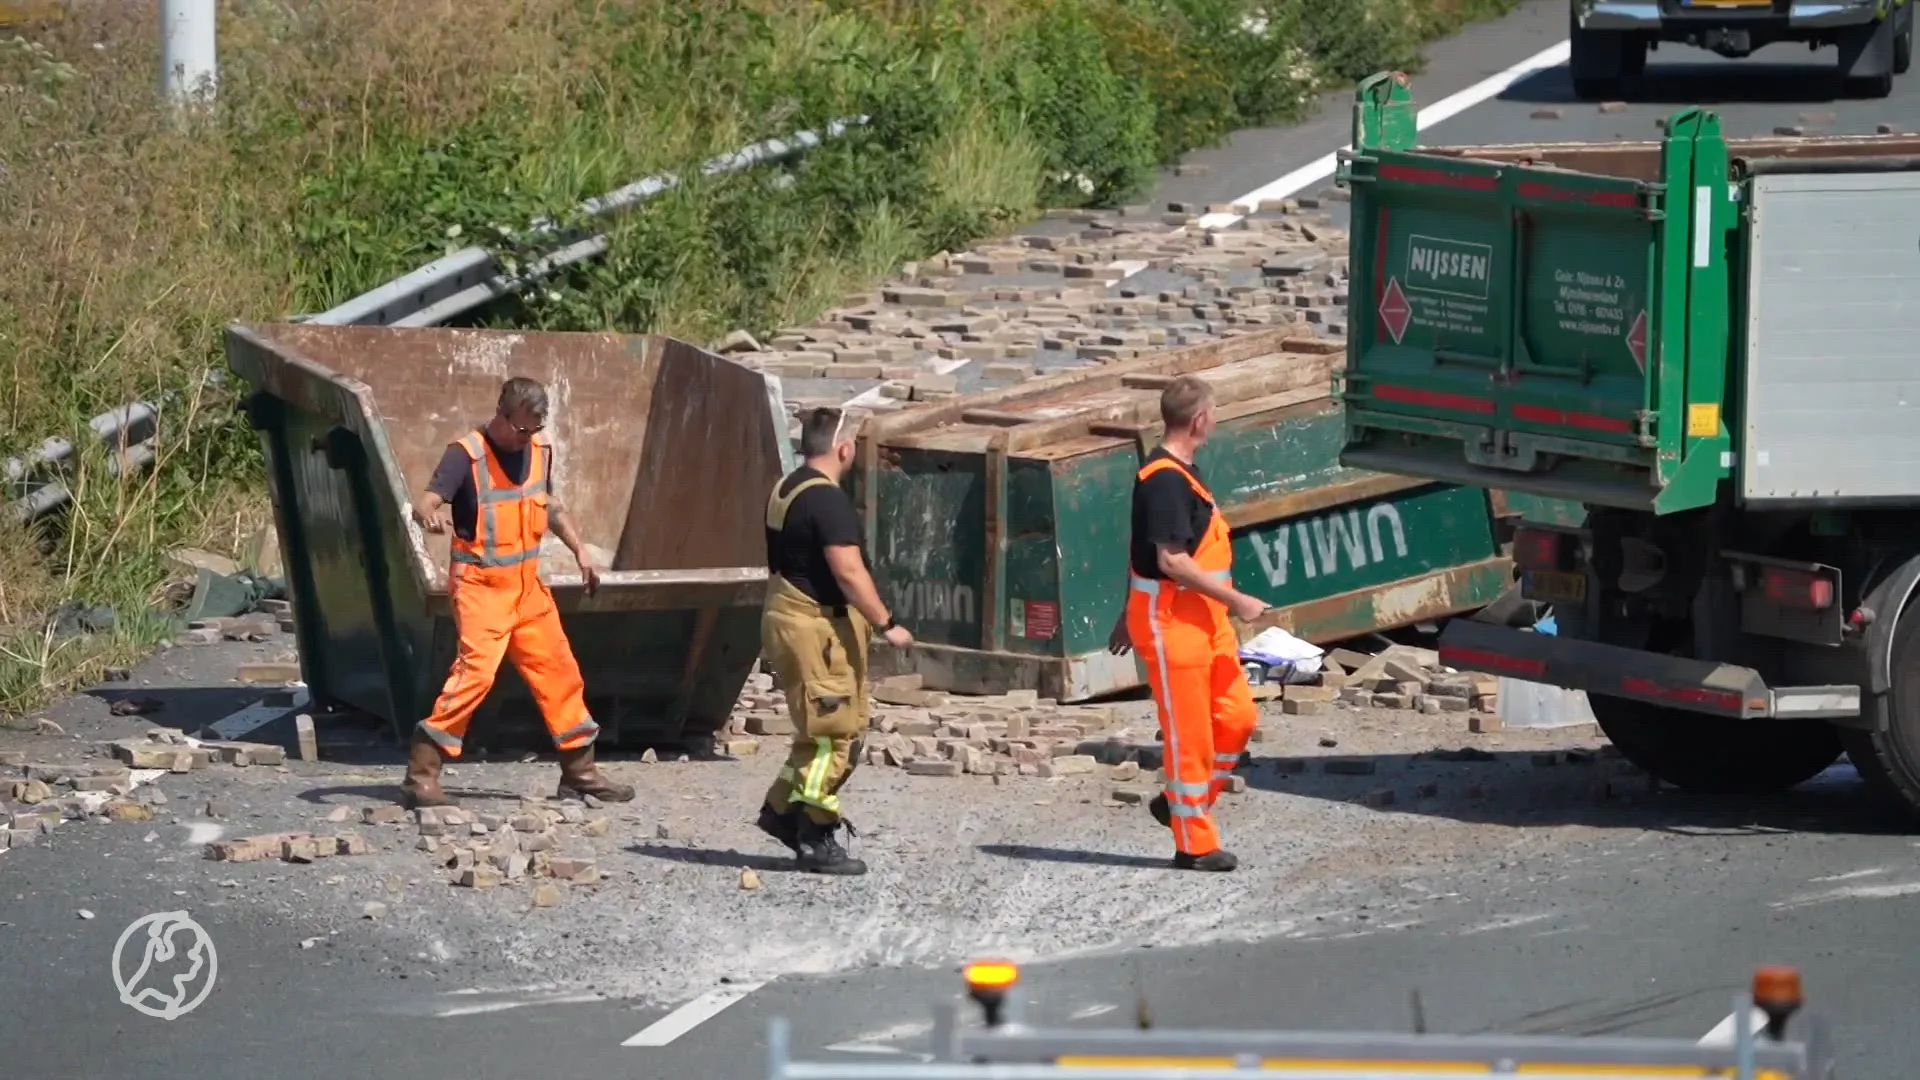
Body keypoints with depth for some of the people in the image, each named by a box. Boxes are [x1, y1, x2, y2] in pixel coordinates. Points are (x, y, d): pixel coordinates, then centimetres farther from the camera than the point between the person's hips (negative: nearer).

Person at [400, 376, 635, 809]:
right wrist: (431, 515, -49)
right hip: (481, 584, -7)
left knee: (559, 670, 11)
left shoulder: (539, 449, 6)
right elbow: (424, 503, -26)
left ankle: (580, 770, 26)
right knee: (476, 671, -21)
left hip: (527, 586, 7)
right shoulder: (467, 453, -15)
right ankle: (420, 776, -19)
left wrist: (580, 551, 17)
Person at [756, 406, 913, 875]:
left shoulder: (785, 490, 12)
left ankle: (782, 809, 19)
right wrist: (887, 625, -18)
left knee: (825, 730, 18)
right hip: (819, 628, -10)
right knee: (832, 734, -4)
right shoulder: (828, 500, -19)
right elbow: (849, 573, -23)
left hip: (785, 618, 10)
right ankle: (816, 840, -1)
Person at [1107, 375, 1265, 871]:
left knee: (1237, 716, 10)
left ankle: (1179, 804, 25)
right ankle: (1195, 844, 4)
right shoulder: (1165, 480, -19)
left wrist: (1130, 615, 26)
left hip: (1203, 617, 10)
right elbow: (1171, 561, -24)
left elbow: (1142, 550, 21)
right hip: (1171, 619, -10)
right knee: (1189, 733, -3)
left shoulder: (1180, 473, 13)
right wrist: (1235, 601, -19)